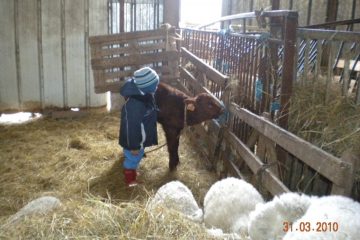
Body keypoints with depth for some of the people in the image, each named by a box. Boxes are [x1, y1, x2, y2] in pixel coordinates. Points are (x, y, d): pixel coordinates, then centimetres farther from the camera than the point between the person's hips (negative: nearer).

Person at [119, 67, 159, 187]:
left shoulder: (142, 94, -8)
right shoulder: (134, 104, -38)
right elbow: (131, 126, -30)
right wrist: (134, 146, -20)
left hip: (139, 136, 9)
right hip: (134, 137, -9)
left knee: (136, 157, 30)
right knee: (132, 158, 15)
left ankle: (132, 172, 54)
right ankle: (130, 181, 38)